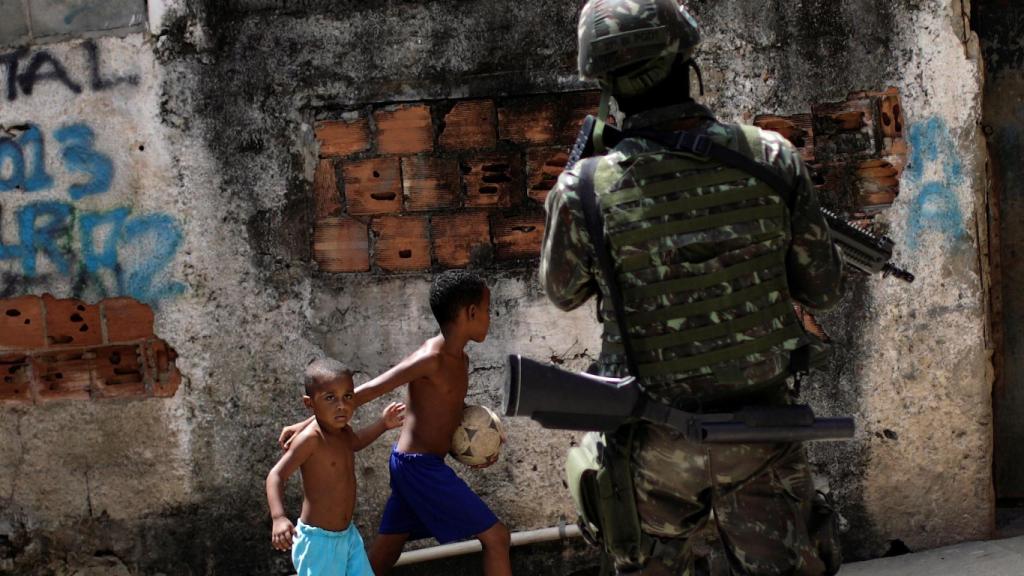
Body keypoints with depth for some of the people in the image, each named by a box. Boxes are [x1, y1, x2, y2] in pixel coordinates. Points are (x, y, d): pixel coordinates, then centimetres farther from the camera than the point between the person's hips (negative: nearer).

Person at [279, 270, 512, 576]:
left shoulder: (460, 360, 8)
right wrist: (309, 423, -18)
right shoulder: (430, 359, -20)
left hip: (413, 464, 10)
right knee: (495, 536, -4)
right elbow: (366, 392, -20)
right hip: (421, 467, -10)